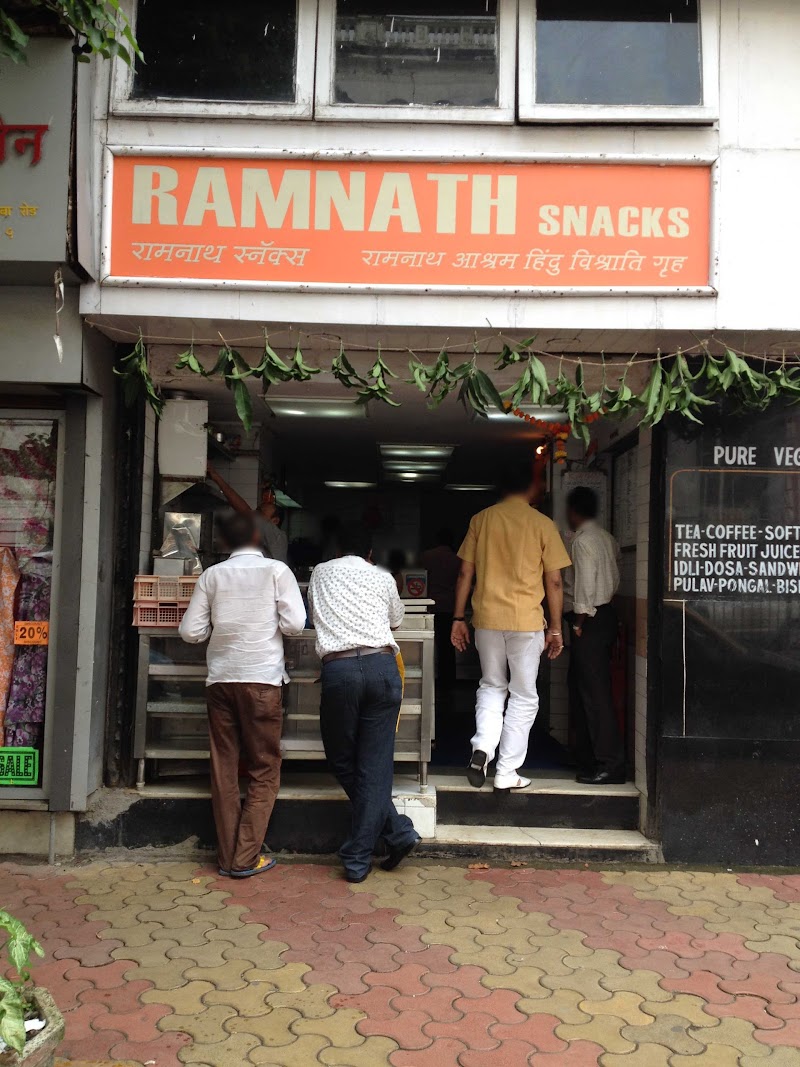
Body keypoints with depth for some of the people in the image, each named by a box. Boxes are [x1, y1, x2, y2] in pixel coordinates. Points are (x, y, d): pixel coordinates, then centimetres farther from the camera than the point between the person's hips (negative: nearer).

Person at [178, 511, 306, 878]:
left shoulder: (212, 575, 6)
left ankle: (227, 856, 16)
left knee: (224, 768, 11)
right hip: (262, 678, -3)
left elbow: (190, 632, 4)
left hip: (221, 678, 3)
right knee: (264, 769, 8)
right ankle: (245, 857, 5)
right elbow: (294, 624, -9)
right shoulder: (276, 570, -1)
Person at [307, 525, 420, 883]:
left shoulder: (321, 573, 20)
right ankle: (358, 858, 4)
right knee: (375, 765, 4)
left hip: (338, 669, -1)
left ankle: (398, 831, 11)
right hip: (382, 665, 1)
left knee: (342, 761, 14)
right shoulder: (382, 578, 17)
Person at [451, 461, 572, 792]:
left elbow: (465, 573, 4)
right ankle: (507, 773, 11)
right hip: (527, 621, -2)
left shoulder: (481, 519, 4)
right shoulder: (542, 524, -2)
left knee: (491, 686, 20)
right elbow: (554, 582, -2)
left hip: (487, 618, 2)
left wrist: (459, 618, 10)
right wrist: (555, 627, 6)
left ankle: (482, 747, -1)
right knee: (523, 696, 9)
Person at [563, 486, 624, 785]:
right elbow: (614, 580, 15)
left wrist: (579, 622, -13)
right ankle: (587, 757, 25)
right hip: (605, 613, 10)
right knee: (581, 688, 17)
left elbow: (585, 585, -20)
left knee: (594, 692, -8)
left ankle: (610, 764, -6)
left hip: (590, 620, -10)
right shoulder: (606, 538, 15)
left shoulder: (583, 540, -14)